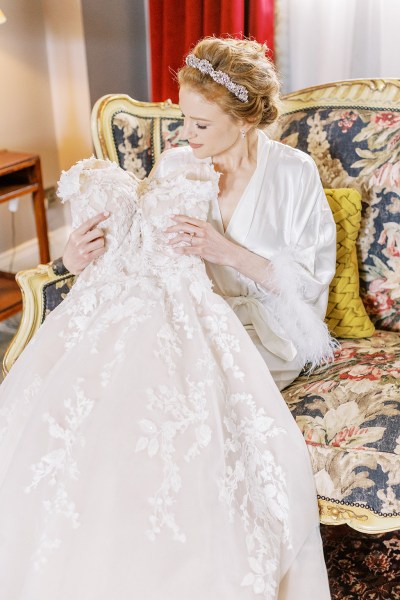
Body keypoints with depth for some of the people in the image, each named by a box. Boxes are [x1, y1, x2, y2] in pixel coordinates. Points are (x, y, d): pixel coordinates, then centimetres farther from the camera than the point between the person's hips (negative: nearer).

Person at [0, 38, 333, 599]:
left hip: (268, 324, -3)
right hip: (193, 308, 4)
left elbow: (310, 285, -6)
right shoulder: (179, 163, 9)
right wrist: (86, 252, -12)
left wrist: (230, 252, -20)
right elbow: (140, 244, 10)